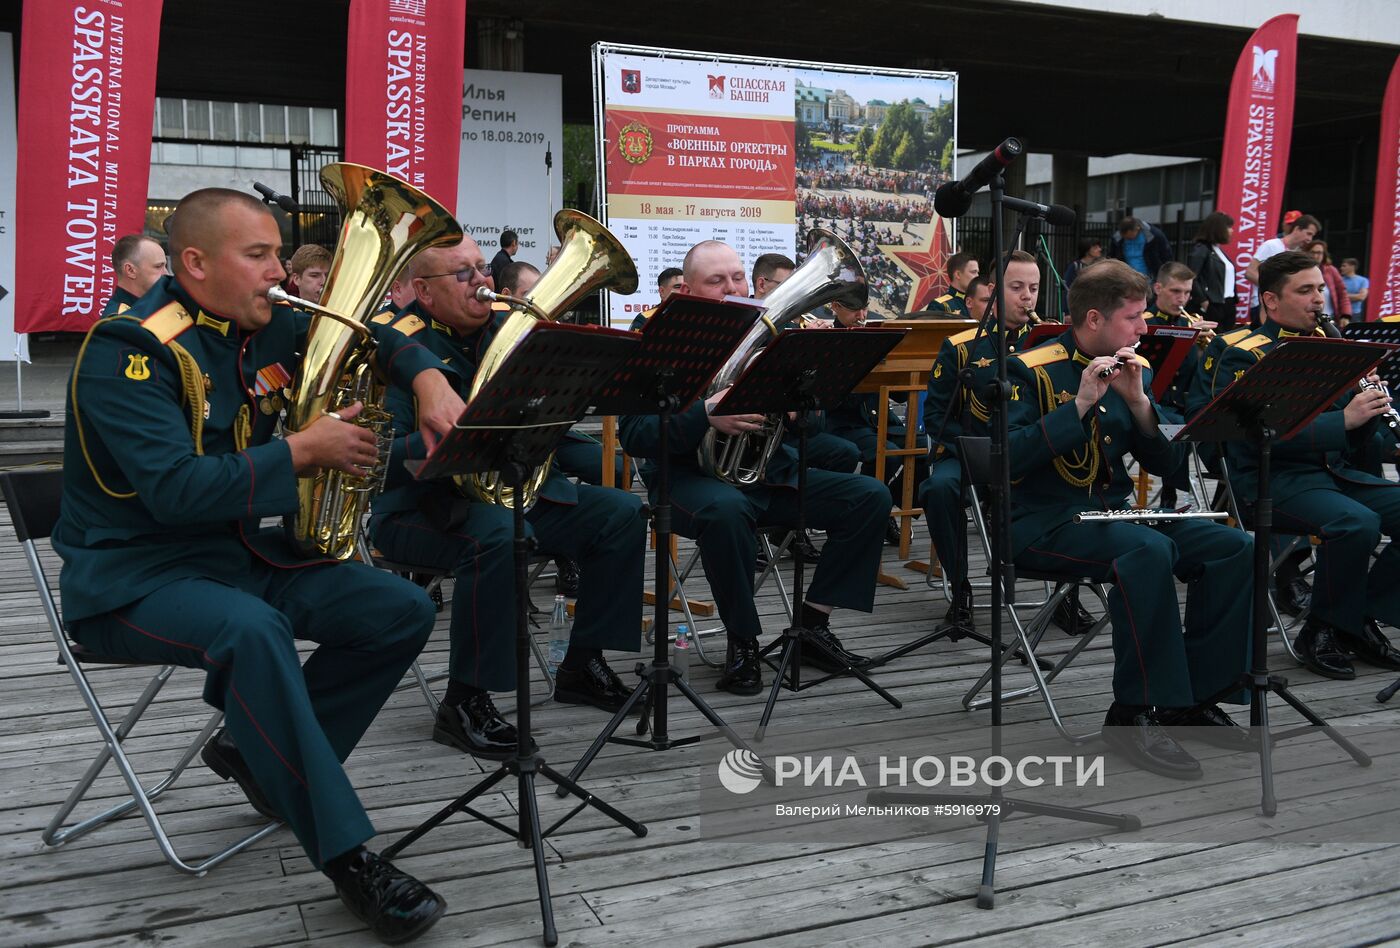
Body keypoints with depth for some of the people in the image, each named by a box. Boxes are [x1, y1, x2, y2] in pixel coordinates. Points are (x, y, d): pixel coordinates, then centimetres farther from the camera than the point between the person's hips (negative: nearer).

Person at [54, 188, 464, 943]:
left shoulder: (266, 330, 4)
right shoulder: (130, 350, -18)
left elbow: (371, 336, 16)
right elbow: (176, 490, -28)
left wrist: (428, 381, -4)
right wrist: (303, 451, -24)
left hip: (242, 552, 8)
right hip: (136, 575, -7)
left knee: (402, 612, -5)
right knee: (252, 629, -38)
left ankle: (262, 754, 7)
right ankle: (347, 855, -29)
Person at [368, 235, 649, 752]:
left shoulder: (507, 326, 7)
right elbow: (381, 457, -24)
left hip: (514, 486, 7)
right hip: (419, 506, -7)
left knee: (622, 514, -3)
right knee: (495, 532, -38)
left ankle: (582, 665, 8)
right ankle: (463, 704, -24)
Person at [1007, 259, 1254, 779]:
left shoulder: (1134, 369, 10)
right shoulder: (1032, 370, -9)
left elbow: (1163, 462, 6)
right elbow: (1009, 460, -21)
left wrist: (1138, 401, -10)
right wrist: (1079, 404, -24)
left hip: (1115, 511, 7)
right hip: (1044, 521, -7)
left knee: (1235, 548, -11)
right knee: (1148, 550, -34)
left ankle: (1192, 697, -1)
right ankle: (1134, 714, -21)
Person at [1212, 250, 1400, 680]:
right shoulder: (1244, 358, -6)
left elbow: (1364, 444, 17)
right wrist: (1343, 420, -26)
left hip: (1337, 471, 7)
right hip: (1273, 479, -7)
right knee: (1357, 523, -31)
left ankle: (1363, 617, 1)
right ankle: (1322, 630, -10)